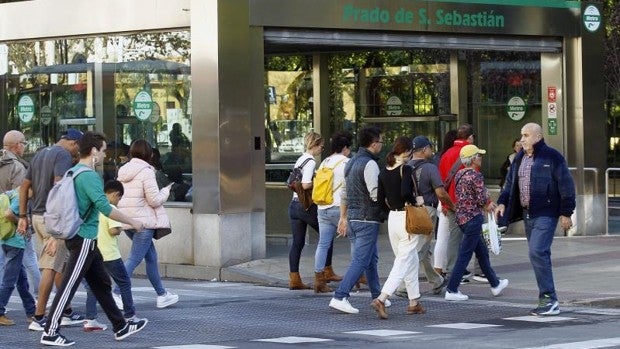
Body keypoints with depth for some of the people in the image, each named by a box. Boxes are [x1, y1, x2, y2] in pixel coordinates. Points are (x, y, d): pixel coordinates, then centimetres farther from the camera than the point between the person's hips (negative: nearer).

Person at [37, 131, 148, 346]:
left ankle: (120, 327, 20)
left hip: (75, 235, 10)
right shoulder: (89, 176, -17)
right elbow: (105, 208, -24)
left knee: (101, 284, 14)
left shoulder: (72, 173, 12)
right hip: (84, 239, -10)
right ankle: (50, 333, -4)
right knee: (69, 286, -6)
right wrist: (132, 222, -14)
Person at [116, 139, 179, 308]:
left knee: (151, 256, 18)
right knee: (134, 259, -8)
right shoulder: (146, 172, -12)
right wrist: (165, 191, 5)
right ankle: (117, 293, -18)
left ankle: (162, 294, 25)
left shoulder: (123, 171, 11)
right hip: (143, 222, -8)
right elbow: (155, 200, -14)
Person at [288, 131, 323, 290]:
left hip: (294, 204, 8)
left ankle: (294, 279, 4)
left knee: (297, 242, 6)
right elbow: (306, 185, -24)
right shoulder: (310, 162, -13)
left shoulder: (299, 160, 14)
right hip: (307, 205, -8)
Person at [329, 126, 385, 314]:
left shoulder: (351, 162, 13)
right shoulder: (370, 164, -16)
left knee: (372, 258, 20)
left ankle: (377, 296, 28)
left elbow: (344, 192, 18)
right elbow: (375, 194, -22)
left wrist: (343, 217, 24)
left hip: (353, 217, 9)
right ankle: (340, 297, -14)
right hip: (367, 219, -9)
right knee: (360, 260, -8)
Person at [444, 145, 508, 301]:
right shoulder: (476, 175, -15)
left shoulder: (459, 174, 10)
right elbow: (482, 198, -18)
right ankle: (451, 290, -6)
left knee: (482, 252, 19)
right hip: (473, 218, -9)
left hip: (461, 216, 9)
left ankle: (495, 284, 31)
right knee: (465, 255, -5)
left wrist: (487, 204, 12)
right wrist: (488, 204, 6)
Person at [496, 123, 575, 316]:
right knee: (538, 255, 8)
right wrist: (502, 202, 5)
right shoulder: (519, 158, 15)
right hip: (527, 214, 8)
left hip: (545, 214, -8)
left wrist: (566, 213, -11)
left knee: (537, 252, -18)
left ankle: (549, 299, -14)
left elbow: (566, 185, -8)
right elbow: (510, 183, 21)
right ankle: (548, 301, 13)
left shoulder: (552, 157, -7)